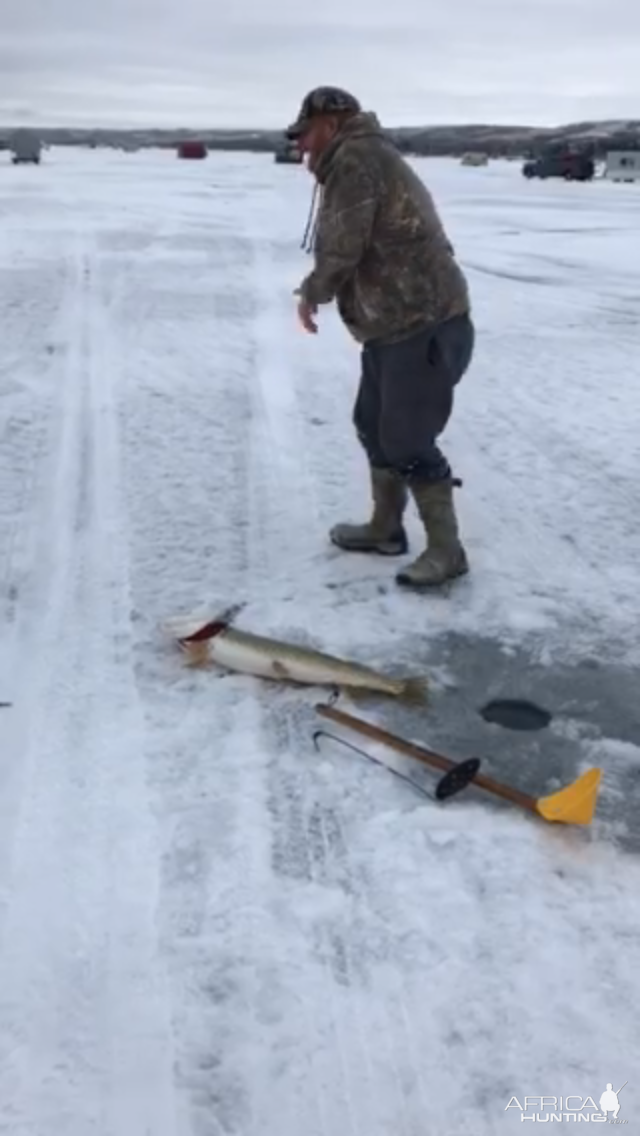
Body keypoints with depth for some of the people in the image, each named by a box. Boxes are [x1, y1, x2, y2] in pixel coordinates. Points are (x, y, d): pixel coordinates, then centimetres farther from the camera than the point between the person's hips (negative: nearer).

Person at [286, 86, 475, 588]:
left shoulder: (354, 157, -13)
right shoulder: (367, 158, 20)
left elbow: (342, 247, -21)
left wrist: (311, 293, -5)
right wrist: (320, 289, 8)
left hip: (425, 326, -11)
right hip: (395, 325, 11)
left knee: (408, 441, -6)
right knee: (374, 425, 17)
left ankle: (446, 550, 6)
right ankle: (386, 528, 30)